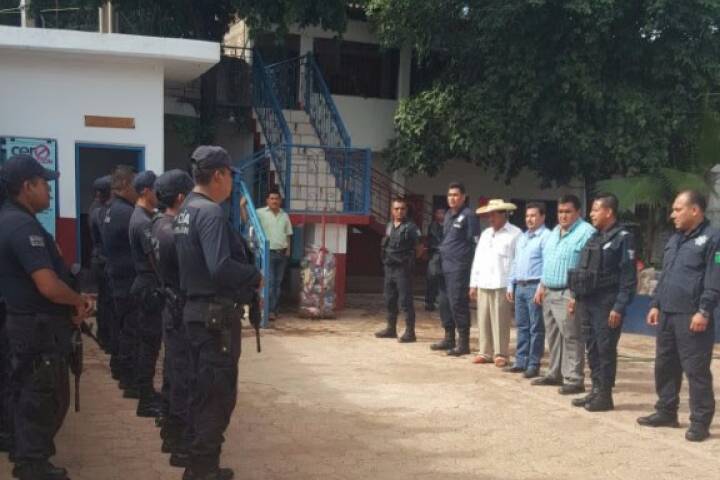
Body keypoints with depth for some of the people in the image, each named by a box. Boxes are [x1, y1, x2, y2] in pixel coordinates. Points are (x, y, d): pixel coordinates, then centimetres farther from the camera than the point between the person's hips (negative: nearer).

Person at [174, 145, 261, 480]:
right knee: (219, 394, -1)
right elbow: (221, 268, -30)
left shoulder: (186, 210, 12)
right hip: (216, 314, -10)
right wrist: (256, 276, -13)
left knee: (204, 390, 17)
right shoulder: (210, 213, -18)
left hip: (196, 310, 10)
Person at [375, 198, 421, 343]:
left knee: (405, 301, -6)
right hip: (389, 268, 7)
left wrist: (410, 262, -16)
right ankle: (391, 328, 24)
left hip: (403, 268, -7)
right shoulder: (389, 226, 15)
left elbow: (418, 247, -11)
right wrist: (385, 259, 11)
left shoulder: (410, 227, -7)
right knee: (390, 300, 13)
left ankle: (410, 332, -2)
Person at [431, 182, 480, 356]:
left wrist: (472, 266, -13)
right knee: (445, 303, 12)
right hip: (445, 265, 8)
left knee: (458, 303, -8)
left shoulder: (468, 216, -7)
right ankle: (449, 338, 24)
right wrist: (441, 254, 16)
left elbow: (475, 242, -10)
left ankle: (463, 343, -2)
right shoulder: (448, 215, 17)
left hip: (459, 267, -8)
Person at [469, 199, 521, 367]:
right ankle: (485, 353, 17)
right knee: (483, 321, 9)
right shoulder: (485, 234, 17)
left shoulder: (515, 234, -5)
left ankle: (501, 354, 7)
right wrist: (473, 284, 14)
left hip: (502, 286, -6)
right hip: (483, 285, 7)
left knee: (500, 322, -2)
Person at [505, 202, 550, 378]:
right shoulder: (522, 237, 19)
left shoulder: (546, 237, -8)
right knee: (522, 326, 12)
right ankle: (521, 361, 19)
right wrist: (510, 285, 16)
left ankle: (533, 364, 4)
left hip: (535, 286, -8)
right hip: (520, 286, 8)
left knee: (536, 328, -1)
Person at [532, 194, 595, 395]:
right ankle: (555, 374, 25)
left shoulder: (586, 232, -12)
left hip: (567, 294, -9)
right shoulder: (555, 232, 18)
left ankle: (574, 380, -2)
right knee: (553, 336, 15)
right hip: (549, 292, 9)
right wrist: (541, 286, 18)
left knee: (571, 338, -7)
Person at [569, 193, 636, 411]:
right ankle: (596, 390, 20)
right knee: (592, 348, 11)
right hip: (588, 302, 8)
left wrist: (619, 307, -19)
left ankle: (605, 395, 6)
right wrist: (577, 298, 15)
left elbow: (628, 278, -14)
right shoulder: (594, 237, 15)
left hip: (606, 303, -8)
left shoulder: (623, 238, -9)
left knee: (606, 349, -2)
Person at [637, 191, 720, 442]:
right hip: (667, 315, 8)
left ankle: (700, 421, 4)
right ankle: (666, 412, 25)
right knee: (664, 366, 13)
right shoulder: (675, 239, 18)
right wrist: (656, 304, 16)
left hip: (692, 317, -8)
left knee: (696, 370, -3)